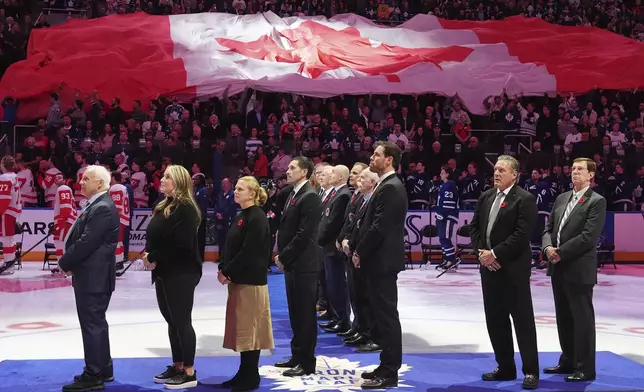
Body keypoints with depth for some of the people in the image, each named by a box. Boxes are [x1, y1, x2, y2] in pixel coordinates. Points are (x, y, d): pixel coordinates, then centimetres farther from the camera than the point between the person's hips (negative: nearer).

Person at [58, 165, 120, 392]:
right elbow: (80, 239, 16)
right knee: (96, 323, 17)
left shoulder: (103, 208, -19)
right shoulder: (96, 205, 14)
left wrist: (64, 263, -12)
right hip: (91, 275, 10)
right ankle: (103, 369, 27)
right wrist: (69, 262, 3)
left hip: (94, 276, -10)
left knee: (92, 325, -3)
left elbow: (87, 243, -23)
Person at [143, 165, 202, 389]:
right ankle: (177, 367, 25)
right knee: (172, 321, 14)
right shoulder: (163, 206, 14)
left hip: (181, 273, -9)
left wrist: (154, 258, -15)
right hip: (164, 272, 9)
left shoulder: (185, 208, -15)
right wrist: (148, 254, -2)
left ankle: (189, 373, 5)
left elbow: (181, 244, -23)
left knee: (182, 321, -3)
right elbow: (153, 236, 18)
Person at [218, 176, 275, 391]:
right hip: (238, 279, 9)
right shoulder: (240, 216, 14)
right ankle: (244, 373, 21)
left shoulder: (257, 218, -14)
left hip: (251, 280, -9)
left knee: (249, 327, -2)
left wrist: (227, 272, -15)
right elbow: (231, 247, 15)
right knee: (241, 327, 12)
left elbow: (249, 252, -20)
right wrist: (222, 268, 0)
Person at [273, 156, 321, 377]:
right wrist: (280, 253, 5)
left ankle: (307, 362, 6)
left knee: (305, 313, -1)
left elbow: (304, 234, -19)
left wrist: (284, 257, -14)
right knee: (295, 313, 16)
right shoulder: (293, 194, 15)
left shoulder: (309, 196, -14)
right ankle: (297, 355, 26)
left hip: (304, 263, -9)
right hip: (291, 263, 9)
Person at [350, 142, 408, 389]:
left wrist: (360, 252, -12)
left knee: (387, 315, -5)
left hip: (383, 259, -10)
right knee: (383, 314, 14)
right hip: (378, 259, 10)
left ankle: (389, 373, 1)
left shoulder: (391, 188, -17)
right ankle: (387, 366, 22)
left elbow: (380, 227, -21)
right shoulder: (386, 186, 15)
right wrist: (359, 249, 8)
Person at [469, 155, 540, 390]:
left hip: (513, 268, -7)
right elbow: (474, 227, 13)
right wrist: (481, 252, -3)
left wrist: (495, 254, -17)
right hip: (489, 266, 7)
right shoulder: (486, 197, 12)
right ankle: (505, 367, 21)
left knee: (522, 319, -1)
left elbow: (522, 234, -18)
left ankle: (531, 371, 6)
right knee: (495, 319, 11)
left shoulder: (525, 199, -9)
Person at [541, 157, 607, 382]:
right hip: (558, 268, 7)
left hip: (579, 269, -7)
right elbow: (549, 229, 14)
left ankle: (585, 368, 7)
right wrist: (548, 247, -6)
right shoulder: (562, 198, 14)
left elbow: (589, 236, -17)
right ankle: (568, 361, 26)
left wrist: (561, 252, -16)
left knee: (582, 318, -1)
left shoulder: (596, 201, -8)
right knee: (564, 317, 15)